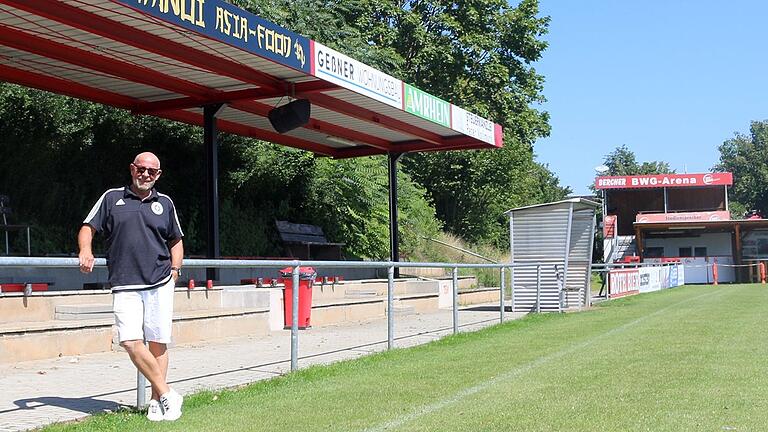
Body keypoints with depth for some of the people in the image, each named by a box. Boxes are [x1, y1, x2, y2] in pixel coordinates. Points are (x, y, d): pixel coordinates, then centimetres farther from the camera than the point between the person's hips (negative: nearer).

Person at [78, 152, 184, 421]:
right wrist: (85, 250, -11)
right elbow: (88, 228, 10)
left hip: (160, 284, 1)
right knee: (131, 341, -14)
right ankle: (167, 395, -5)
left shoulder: (165, 203, 15)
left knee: (158, 343, 0)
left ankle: (156, 402, 11)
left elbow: (176, 241, 23)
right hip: (125, 286, -1)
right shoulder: (112, 198, 11)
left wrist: (175, 271, 10)